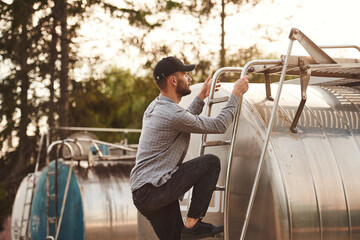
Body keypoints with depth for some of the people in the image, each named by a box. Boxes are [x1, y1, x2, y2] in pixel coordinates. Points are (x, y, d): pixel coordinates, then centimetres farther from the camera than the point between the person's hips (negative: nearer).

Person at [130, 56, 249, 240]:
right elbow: (219, 125, -8)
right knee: (211, 162, -3)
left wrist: (201, 98, 37)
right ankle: (192, 223, -2)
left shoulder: (154, 107, 15)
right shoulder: (172, 113, -16)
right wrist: (236, 94, 1)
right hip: (154, 192, -10)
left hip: (140, 194, 10)